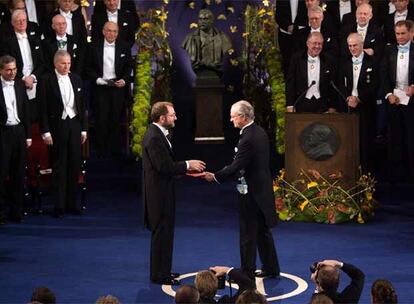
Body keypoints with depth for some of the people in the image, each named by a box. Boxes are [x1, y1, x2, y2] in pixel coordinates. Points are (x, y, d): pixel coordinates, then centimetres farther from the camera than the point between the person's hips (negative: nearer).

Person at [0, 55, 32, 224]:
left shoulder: (20, 84, 8)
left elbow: (25, 110, 12)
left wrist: (28, 135, 9)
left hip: (19, 131, 5)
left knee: (18, 174, 9)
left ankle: (16, 211, 17)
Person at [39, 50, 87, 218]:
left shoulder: (76, 79, 9)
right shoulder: (47, 80, -5)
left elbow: (82, 105, 12)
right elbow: (43, 108, -6)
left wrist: (84, 128, 9)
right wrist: (45, 132, -11)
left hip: (74, 124, 4)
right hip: (57, 126, -4)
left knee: (75, 165, 6)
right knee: (59, 166, 0)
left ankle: (72, 203, 16)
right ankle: (59, 206, 6)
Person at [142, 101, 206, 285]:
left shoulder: (157, 134, 11)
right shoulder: (154, 137, -21)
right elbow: (164, 166, -26)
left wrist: (185, 167, 5)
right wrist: (187, 165, -16)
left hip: (161, 191, 10)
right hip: (159, 193, -10)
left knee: (164, 233, 18)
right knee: (162, 233, -3)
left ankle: (162, 270, 27)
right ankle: (159, 275, 5)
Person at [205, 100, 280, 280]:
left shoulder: (248, 138, -23)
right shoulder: (259, 132, 7)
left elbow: (236, 166, -24)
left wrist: (215, 177, -14)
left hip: (251, 191, -10)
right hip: (263, 188, 10)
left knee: (248, 233, 0)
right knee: (263, 230, 18)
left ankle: (247, 272, 7)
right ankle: (271, 268, 25)